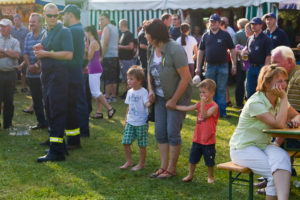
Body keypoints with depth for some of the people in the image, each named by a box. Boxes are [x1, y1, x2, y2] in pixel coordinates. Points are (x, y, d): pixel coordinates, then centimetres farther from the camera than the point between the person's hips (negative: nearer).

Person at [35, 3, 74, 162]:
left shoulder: (64, 31, -8)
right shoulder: (46, 33, 17)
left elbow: (68, 54, -18)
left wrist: (46, 53, -15)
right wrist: (39, 53, 3)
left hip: (59, 75, -8)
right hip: (46, 74, 8)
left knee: (57, 112, -9)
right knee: (49, 111, 12)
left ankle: (56, 151, -10)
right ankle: (55, 140, 23)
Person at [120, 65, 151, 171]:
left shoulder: (143, 92, -12)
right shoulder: (130, 92, 8)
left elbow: (147, 104, -23)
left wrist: (150, 102, -44)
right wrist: (126, 119, 18)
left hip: (141, 123, -6)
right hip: (130, 122, 6)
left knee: (142, 144, 5)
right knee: (125, 142, 4)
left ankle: (141, 163, 20)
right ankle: (129, 161, 22)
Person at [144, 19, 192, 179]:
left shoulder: (174, 50, -22)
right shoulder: (152, 49, 1)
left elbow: (186, 77, -21)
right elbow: (150, 72, 16)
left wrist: (174, 100, -19)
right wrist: (151, 89, -1)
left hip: (178, 96, -7)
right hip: (160, 97, 7)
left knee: (172, 133, -4)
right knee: (160, 133, 7)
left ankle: (172, 169, 9)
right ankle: (163, 167, 16)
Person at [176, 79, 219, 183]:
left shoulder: (214, 106, -15)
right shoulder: (199, 104, 7)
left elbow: (205, 115, -29)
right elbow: (187, 108, 11)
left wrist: (203, 103, -37)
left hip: (208, 140, -6)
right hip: (197, 138, 6)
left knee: (209, 160, 8)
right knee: (193, 158, 13)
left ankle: (210, 177, 26)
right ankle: (190, 175, 28)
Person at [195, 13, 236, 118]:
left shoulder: (225, 35, 0)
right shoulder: (206, 36, 8)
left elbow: (232, 50, 2)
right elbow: (200, 51, 11)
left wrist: (234, 65, -3)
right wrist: (198, 67, 7)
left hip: (222, 66, -2)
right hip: (210, 66, 3)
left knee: (221, 90, 0)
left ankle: (222, 111, 5)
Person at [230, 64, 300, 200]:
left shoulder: (279, 100, 4)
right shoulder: (255, 103, -21)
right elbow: (279, 124, -28)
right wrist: (284, 98, -21)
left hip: (264, 145, 6)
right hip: (243, 148, -6)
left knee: (282, 157, -29)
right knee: (275, 173, -28)